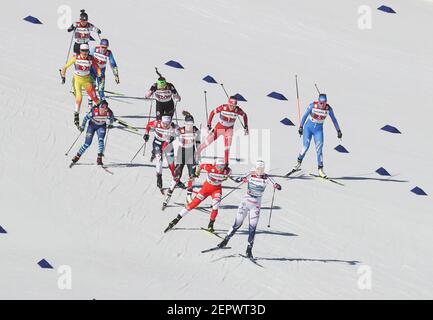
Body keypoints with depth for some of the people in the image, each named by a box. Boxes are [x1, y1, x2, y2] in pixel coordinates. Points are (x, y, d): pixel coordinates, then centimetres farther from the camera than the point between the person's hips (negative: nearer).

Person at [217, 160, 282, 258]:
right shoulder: (251, 175, -5)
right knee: (237, 224, 5)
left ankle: (249, 249, 2)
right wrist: (242, 179, -35)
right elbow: (237, 180, -13)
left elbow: (278, 187, -16)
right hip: (245, 201, 1)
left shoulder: (266, 178, -8)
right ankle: (226, 240, 22)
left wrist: (277, 186, -40)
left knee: (253, 227, -5)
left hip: (256, 205, 0)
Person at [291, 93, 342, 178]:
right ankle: (299, 162, 19)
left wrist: (338, 131, 4)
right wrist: (301, 127, -5)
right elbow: (305, 115, -7)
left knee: (319, 149, -7)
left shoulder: (328, 108, -13)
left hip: (318, 130, 1)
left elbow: (334, 120, -1)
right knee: (305, 147, -7)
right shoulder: (313, 105, -18)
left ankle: (320, 169, 0)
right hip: (308, 127, -1)